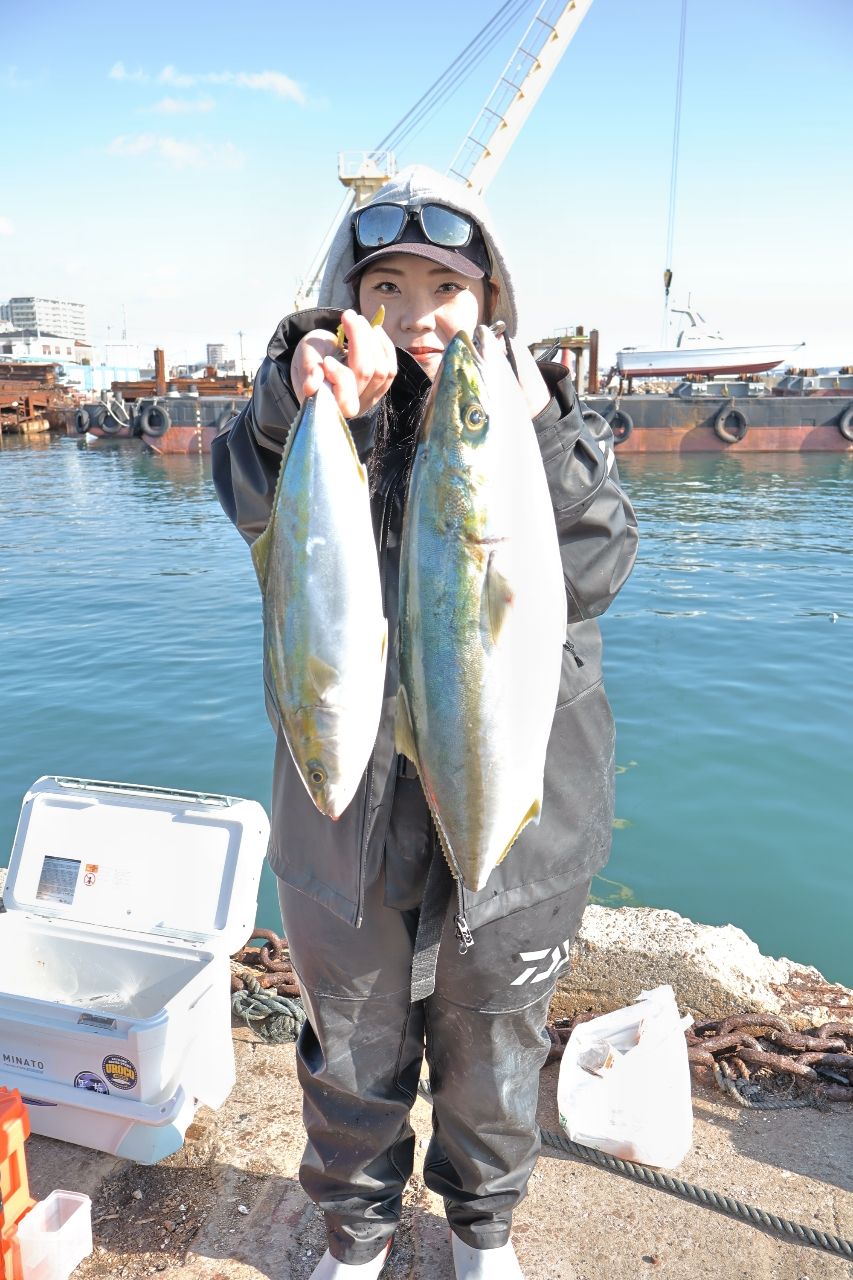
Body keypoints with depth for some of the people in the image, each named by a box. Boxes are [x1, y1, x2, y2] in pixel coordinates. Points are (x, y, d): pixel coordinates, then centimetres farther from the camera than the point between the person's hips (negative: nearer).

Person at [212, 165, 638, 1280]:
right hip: (349, 804, 0)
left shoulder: (553, 415, 0)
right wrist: (297, 395, -41)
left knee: (492, 1054, 22)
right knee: (353, 1056, 20)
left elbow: (593, 573, -15)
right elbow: (252, 503, -23)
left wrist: (537, 434, -25)